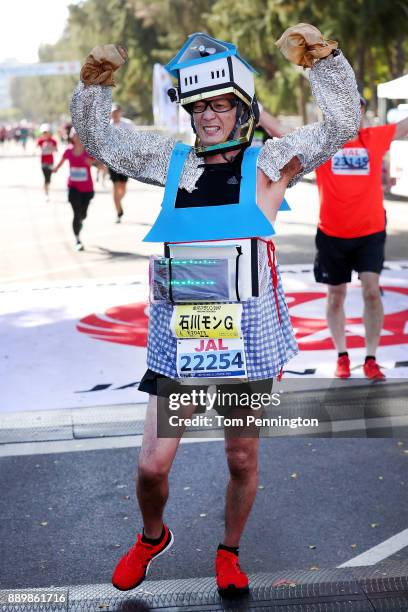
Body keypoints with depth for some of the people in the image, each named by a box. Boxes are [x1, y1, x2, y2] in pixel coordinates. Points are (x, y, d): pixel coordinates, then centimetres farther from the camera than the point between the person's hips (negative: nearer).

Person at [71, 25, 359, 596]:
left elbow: (342, 125, -4)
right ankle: (152, 537, 33)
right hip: (178, 336, 1)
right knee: (152, 465, 1)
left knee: (242, 460, 12)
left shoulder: (268, 162, 1)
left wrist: (323, 58, -14)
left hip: (247, 340, -1)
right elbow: (98, 139, 14)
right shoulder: (172, 160, 7)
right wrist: (95, 82, 0)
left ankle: (229, 553, 38)